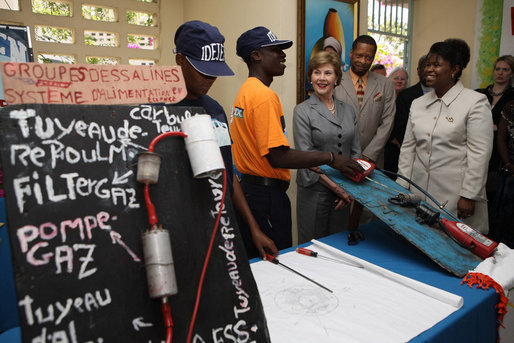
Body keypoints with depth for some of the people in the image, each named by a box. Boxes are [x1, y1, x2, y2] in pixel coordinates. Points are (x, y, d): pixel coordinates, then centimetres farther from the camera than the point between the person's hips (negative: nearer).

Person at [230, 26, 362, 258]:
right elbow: (278, 157, -24)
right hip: (267, 194, -10)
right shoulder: (265, 95, -17)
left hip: (247, 187, 10)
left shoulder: (245, 91, 12)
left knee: (253, 263, 19)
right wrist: (330, 158, -18)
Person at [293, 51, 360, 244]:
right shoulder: (303, 111, -6)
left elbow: (355, 151, 10)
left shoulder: (348, 110, 9)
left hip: (344, 191, 5)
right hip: (315, 191, -4)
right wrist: (337, 187, -14)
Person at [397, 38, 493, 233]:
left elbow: (479, 154, -9)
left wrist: (469, 196, -13)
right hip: (418, 192, 5)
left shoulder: (476, 102, -5)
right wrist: (401, 187, 8)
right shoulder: (417, 104, 11)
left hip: (454, 196, -4)